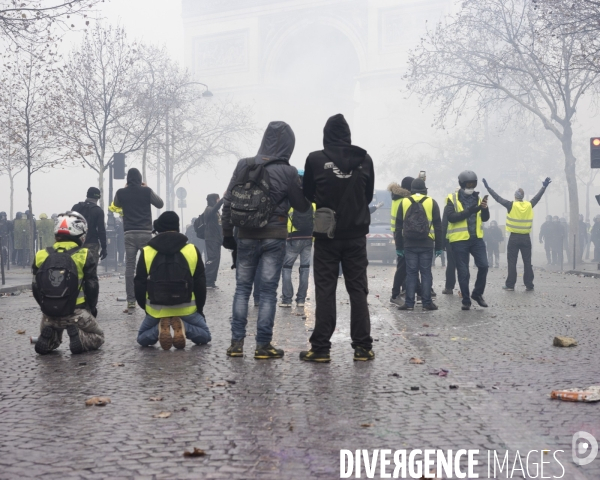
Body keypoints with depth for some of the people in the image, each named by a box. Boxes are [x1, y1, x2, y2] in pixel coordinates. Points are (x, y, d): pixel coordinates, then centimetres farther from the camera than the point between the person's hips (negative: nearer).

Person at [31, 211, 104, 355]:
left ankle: (48, 339, -4)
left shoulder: (41, 256, 1)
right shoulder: (84, 256, -7)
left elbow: (36, 289, 6)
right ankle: (79, 338, -11)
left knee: (47, 342, 31)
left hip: (49, 314, 3)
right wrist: (91, 308, 12)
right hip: (76, 313, -3)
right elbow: (92, 287, -5)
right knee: (97, 338, 20)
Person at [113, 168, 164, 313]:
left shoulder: (121, 192, 2)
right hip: (145, 233, -1)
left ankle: (131, 303, -3)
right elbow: (160, 204, 11)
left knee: (130, 267, 2)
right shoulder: (146, 191, -3)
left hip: (129, 234, 1)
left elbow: (117, 205, 24)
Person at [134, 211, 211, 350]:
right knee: (204, 336, 21)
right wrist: (199, 309, 18)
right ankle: (183, 328, -11)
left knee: (142, 339, 24)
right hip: (186, 308, 0)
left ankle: (160, 329, -10)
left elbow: (139, 285, 4)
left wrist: (146, 307, 20)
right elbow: (200, 284, 6)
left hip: (156, 309, 0)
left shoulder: (147, 252, 2)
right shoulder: (192, 250, 2)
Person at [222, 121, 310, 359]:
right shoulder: (287, 172, -9)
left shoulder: (243, 165, 1)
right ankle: (263, 345, 4)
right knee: (268, 291, 2)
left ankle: (237, 342, 10)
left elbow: (228, 202, 2)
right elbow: (302, 206, 1)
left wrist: (227, 233, 9)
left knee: (242, 288, 11)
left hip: (246, 237, 3)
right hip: (274, 238, -3)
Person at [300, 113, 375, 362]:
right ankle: (362, 347, 9)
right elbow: (369, 195, 8)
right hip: (356, 234, 2)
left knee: (325, 291, 2)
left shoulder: (315, 159, -8)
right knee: (358, 290, 8)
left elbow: (308, 195, 5)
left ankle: (320, 348, 2)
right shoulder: (364, 159, -1)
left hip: (327, 235, -2)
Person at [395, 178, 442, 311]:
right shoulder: (432, 203, 2)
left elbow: (398, 227, 5)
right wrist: (439, 247, 6)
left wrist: (399, 246, 11)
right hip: (426, 245, -1)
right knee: (426, 273, 4)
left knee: (411, 273, 4)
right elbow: (438, 227, 2)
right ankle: (427, 303, 3)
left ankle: (409, 303, 2)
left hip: (409, 245, 1)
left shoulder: (404, 203, 4)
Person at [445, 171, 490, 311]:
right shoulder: (452, 199, -3)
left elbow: (485, 218, 7)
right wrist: (469, 211, -25)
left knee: (483, 265, -6)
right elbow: (451, 217, -17)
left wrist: (484, 208, -14)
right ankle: (466, 300, 12)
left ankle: (477, 294, 15)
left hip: (476, 238, 4)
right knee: (463, 272, 2)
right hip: (459, 240, -4)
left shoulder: (477, 198, 11)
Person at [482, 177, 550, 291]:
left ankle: (510, 285, 2)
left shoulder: (511, 205, -9)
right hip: (526, 238, 3)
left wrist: (488, 187, 3)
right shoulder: (529, 205, -1)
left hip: (514, 238, -2)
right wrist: (544, 186, 27)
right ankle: (529, 285, 7)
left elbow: (498, 198, -4)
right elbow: (538, 196, 14)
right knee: (527, 262, 7)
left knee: (512, 262, 2)